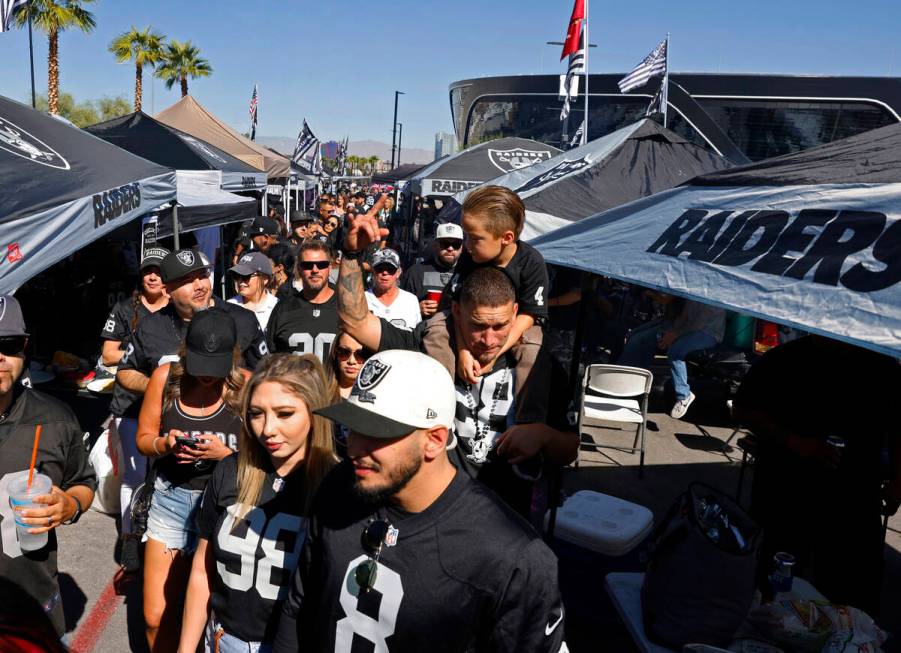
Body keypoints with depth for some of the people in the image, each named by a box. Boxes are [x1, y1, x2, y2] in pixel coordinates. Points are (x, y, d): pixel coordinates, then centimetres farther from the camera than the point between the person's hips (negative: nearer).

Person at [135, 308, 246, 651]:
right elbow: (143, 438, 7)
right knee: (155, 617, 9)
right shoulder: (166, 376, -4)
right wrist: (165, 443, -14)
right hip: (170, 498, 3)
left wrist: (223, 453, -23)